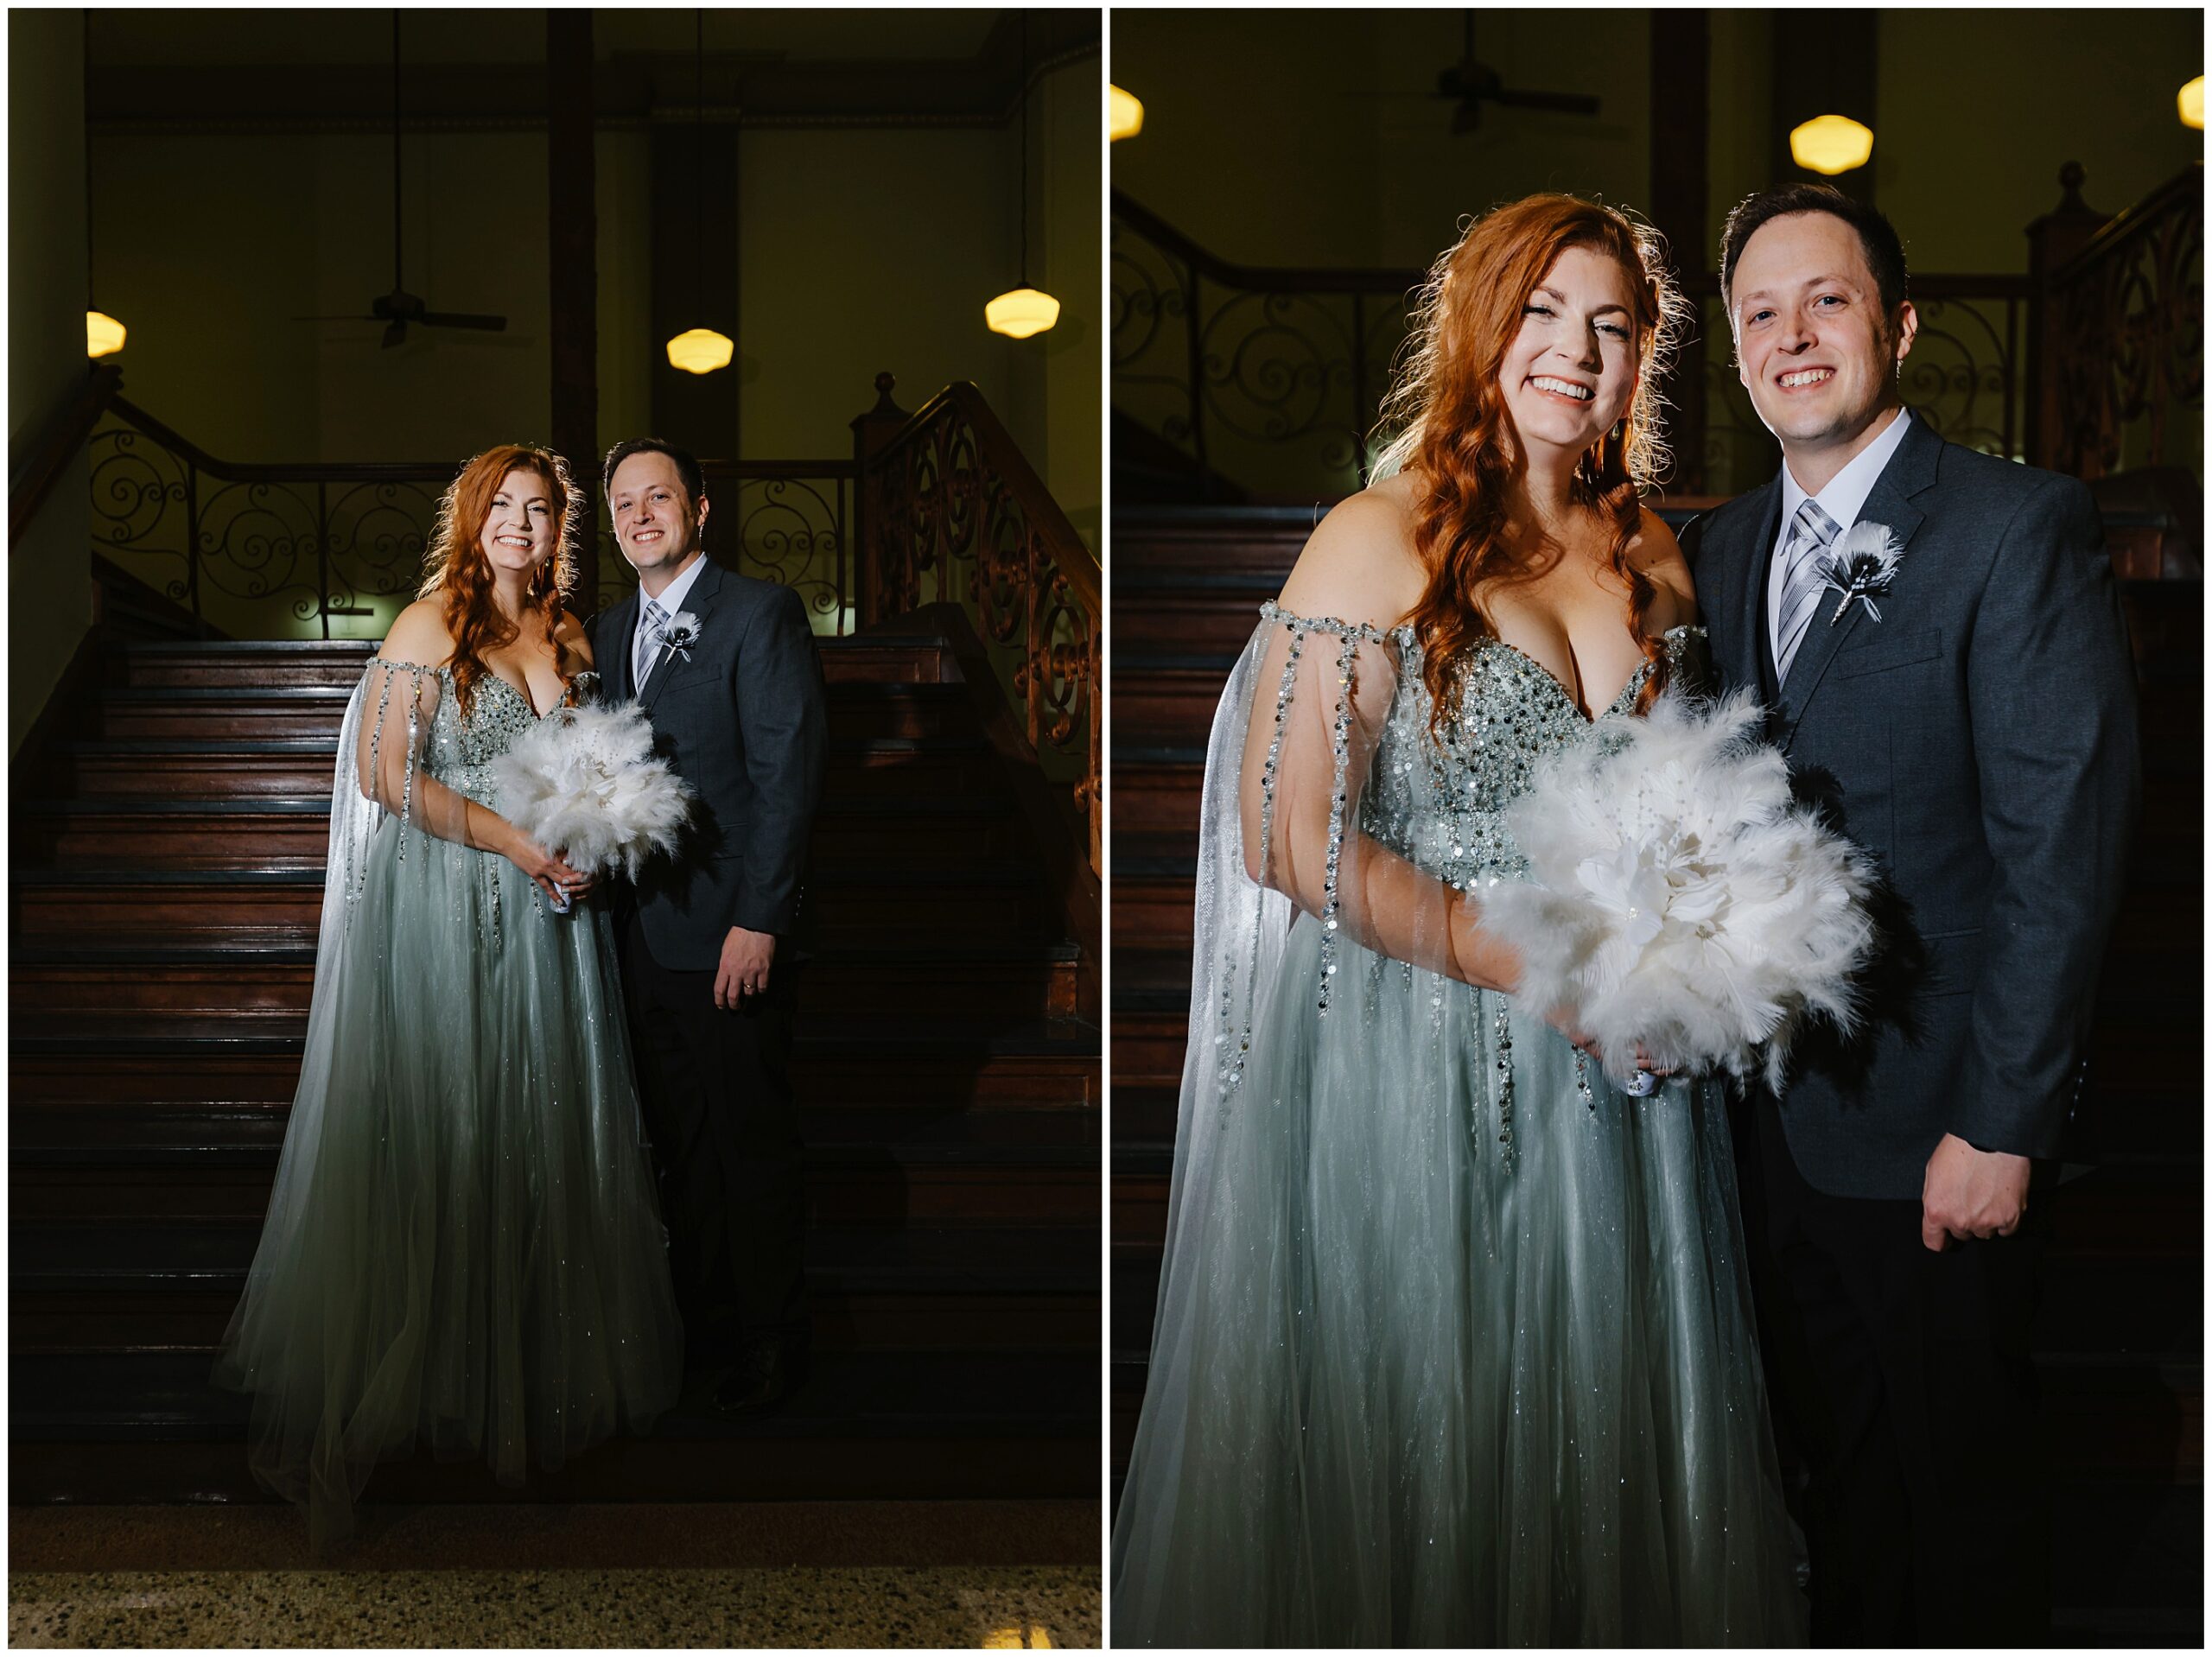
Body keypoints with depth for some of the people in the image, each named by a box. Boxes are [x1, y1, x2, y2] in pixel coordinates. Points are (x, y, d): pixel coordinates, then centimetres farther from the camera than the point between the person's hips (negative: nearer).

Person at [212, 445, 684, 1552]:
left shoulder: (572, 639, 10)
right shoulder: (429, 627, -6)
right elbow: (386, 774, -13)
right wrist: (511, 840, -17)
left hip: (549, 915, 5)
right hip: (444, 911, -5)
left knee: (549, 1121, 11)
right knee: (445, 1132, 1)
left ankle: (554, 1357, 26)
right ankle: (440, 1369, 13)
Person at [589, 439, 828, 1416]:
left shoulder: (760, 613, -7)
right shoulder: (609, 630, 15)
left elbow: (789, 773, -13)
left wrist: (757, 922, -17)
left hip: (730, 934, -6)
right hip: (644, 933, 7)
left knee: (753, 1144, 4)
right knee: (679, 1144, 15)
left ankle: (771, 1343, 19)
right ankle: (702, 1320, 29)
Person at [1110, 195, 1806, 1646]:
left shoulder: (1655, 562, 9)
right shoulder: (1382, 541, -8)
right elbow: (1289, 835, -15)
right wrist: (1534, 966, -15)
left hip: (1615, 1079, 5)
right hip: (1416, 1076, -5)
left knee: (1600, 1431, 16)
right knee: (1406, 1439, 8)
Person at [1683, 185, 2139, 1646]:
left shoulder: (2024, 528, -12)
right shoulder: (1723, 550, 9)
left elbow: (2063, 848, -16)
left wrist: (2001, 1126, -18)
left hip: (1935, 1116, -5)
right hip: (1773, 1104, 6)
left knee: (1965, 1469, 12)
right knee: (1837, 1455, 20)